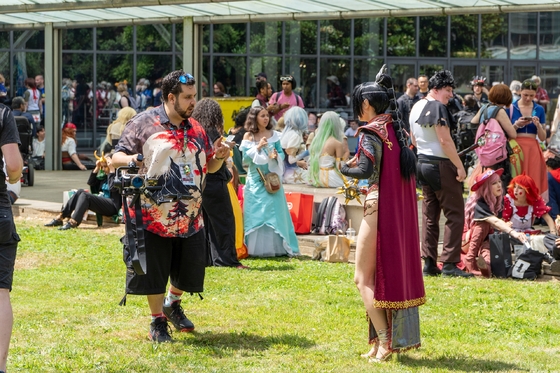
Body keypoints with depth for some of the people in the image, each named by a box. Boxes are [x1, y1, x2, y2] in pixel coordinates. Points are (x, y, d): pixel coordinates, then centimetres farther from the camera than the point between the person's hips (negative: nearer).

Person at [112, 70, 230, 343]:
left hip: (190, 216, 5)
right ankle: (158, 323, 19)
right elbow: (117, 157, -5)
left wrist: (218, 157, -4)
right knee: (154, 270, 2)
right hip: (154, 215, -5)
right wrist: (130, 160, -28)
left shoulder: (195, 129, 12)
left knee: (190, 269, 9)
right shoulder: (144, 123, -5)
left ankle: (173, 304, 38)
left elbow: (208, 167, 19)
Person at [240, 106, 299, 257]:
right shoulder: (248, 136, 1)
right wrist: (258, 147, -16)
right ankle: (257, 248, 3)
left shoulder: (273, 135, 7)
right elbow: (245, 158, -5)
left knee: (274, 211, -1)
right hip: (255, 180, -2)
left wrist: (276, 156, -13)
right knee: (256, 213, -1)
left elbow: (282, 153, 8)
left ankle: (277, 247, 4)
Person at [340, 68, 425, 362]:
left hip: (378, 209, -8)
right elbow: (409, 168, 11)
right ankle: (400, 336, 16)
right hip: (402, 213, 8)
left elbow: (366, 170, -24)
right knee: (395, 273, 15)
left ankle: (384, 340, -6)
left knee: (363, 278, 0)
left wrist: (344, 168, -4)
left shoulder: (372, 133, -12)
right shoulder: (397, 131, 11)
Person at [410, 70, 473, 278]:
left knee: (429, 215, 12)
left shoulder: (416, 107, 12)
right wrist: (459, 166, -16)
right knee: (455, 214, -3)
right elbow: (445, 141, -20)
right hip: (440, 166, -9)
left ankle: (429, 263, 11)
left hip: (422, 163, 9)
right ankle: (449, 264, -7)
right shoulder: (438, 107, -16)